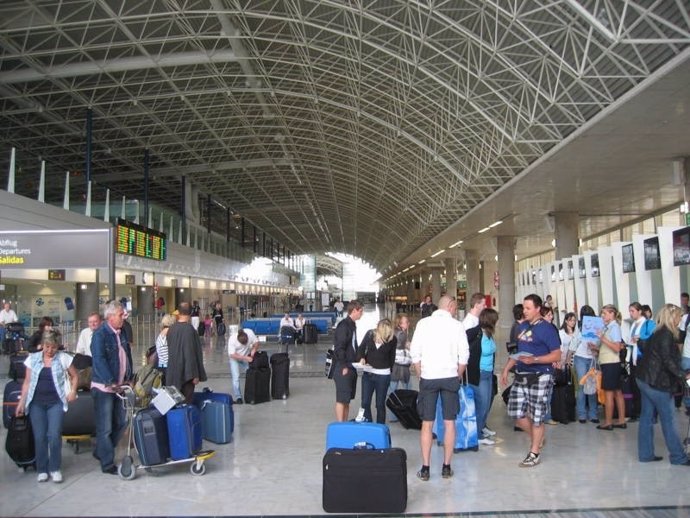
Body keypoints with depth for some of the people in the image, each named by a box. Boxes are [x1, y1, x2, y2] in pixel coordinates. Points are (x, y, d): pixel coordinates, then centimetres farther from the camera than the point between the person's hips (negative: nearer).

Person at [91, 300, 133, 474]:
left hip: (119, 386, 8)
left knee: (121, 423, 15)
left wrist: (130, 378, 12)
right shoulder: (100, 334, -14)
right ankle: (107, 464, 10)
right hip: (104, 387, -8)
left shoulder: (121, 333, 10)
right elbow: (99, 360, -22)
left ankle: (101, 452, 33)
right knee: (105, 428, 1)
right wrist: (111, 382, -28)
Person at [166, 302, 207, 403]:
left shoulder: (171, 329, 3)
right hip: (185, 372, -7)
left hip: (173, 371, 7)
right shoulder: (189, 329, -18)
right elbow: (190, 353, -19)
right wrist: (194, 375, -16)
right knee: (186, 402, 1)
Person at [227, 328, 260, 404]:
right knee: (236, 377, -12)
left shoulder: (250, 333, -27)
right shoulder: (232, 339, -32)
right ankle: (238, 398, -8)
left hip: (247, 357, 3)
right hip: (235, 358, -3)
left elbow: (256, 342, -9)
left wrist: (254, 350, -28)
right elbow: (232, 355, -30)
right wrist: (245, 358, -37)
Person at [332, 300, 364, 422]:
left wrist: (358, 359, 11)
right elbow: (339, 347, -19)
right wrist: (344, 366, -18)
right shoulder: (343, 325, -15)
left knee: (347, 399, 13)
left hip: (351, 367, 9)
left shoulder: (352, 325, 13)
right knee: (341, 399, -4)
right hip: (343, 368, -9)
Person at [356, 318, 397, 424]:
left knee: (380, 404, 7)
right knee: (365, 403, 6)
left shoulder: (392, 339, -10)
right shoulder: (370, 334, -7)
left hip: (383, 375, -2)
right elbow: (361, 348, 7)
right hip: (367, 373, 2)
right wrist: (361, 358, -12)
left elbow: (392, 357, 1)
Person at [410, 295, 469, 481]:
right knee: (449, 423, 10)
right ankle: (446, 467, 15)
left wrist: (421, 374, 9)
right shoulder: (457, 325, -2)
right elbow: (464, 356, -3)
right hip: (450, 377, 0)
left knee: (427, 424, 6)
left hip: (428, 378, 0)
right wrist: (458, 377, 10)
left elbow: (415, 353, -1)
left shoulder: (423, 323, 0)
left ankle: (425, 469, 9)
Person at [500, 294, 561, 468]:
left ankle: (534, 453, 17)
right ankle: (537, 438, 31)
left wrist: (534, 360, -24)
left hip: (540, 377, -7)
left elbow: (556, 355, -13)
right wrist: (506, 369, 14)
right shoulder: (522, 326, 12)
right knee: (516, 414, 6)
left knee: (536, 416, 1)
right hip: (521, 376, 7)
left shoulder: (547, 328, -9)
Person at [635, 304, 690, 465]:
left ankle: (645, 454, 15)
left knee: (647, 417, 10)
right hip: (657, 382, -9)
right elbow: (667, 360, -21)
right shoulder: (666, 334, -14)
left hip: (646, 379, 9)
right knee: (668, 420, 1)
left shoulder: (658, 333, 14)